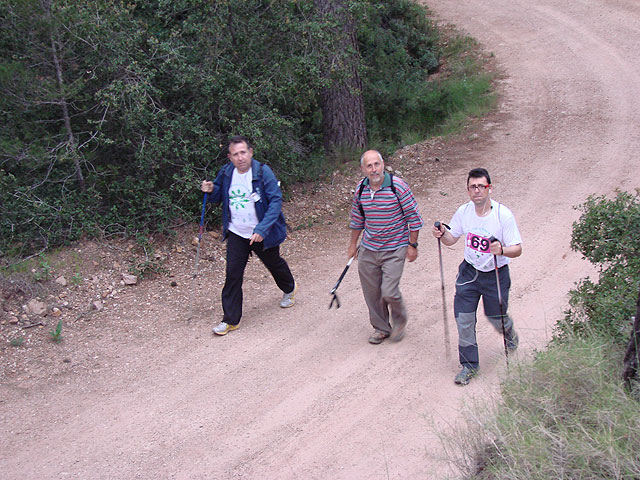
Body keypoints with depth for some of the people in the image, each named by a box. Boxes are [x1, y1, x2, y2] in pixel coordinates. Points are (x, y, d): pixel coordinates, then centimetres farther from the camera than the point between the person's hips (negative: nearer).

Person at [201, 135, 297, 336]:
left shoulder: (263, 172, -20)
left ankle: (289, 288, 53)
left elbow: (276, 201, -22)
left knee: (274, 263, 21)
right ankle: (230, 319, 5)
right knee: (233, 274, -4)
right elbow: (219, 197, 11)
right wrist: (211, 190, -14)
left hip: (262, 234, -3)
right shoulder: (226, 173, -5)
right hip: (236, 233, 3)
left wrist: (262, 229, -31)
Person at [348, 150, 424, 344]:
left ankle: (400, 321, 20)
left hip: (394, 250, -5)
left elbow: (414, 217, -8)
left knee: (389, 292, -11)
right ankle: (381, 328, 32)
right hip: (368, 250, 5)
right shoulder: (361, 188, 0)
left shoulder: (398, 186, -15)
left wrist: (412, 245, -6)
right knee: (371, 293, 10)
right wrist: (353, 244, 19)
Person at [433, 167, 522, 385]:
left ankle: (509, 333, 50)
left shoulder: (503, 215, -19)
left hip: (496, 274, -3)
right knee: (464, 318, -3)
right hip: (469, 271, 3)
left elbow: (517, 249, -17)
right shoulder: (463, 212, -6)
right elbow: (451, 239, 7)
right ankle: (469, 365, 12)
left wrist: (502, 250, -38)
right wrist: (442, 234, -16)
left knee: (496, 318, 13)